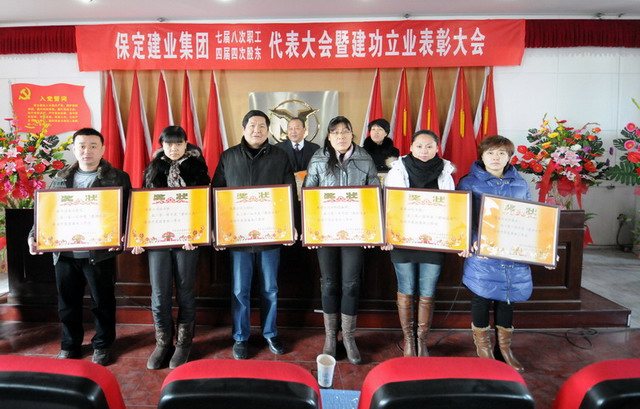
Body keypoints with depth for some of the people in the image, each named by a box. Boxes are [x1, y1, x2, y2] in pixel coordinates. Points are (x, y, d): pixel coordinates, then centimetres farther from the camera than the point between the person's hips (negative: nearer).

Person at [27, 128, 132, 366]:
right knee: (67, 302, 14)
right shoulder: (60, 178, 11)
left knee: (102, 302, 8)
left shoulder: (117, 178, -2)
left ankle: (102, 345, 27)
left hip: (99, 253, -4)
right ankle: (70, 345, 32)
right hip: (64, 252, 4)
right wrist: (34, 235, -1)